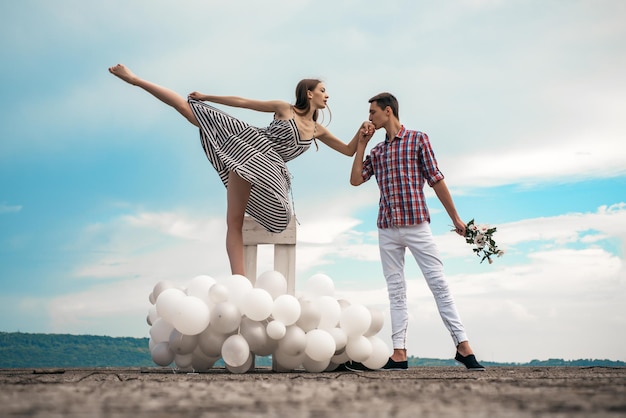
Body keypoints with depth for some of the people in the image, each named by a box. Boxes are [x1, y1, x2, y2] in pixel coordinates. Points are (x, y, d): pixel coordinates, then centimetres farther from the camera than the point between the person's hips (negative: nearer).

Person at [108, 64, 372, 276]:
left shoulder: (318, 131, 15)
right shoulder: (284, 108, 2)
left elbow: (349, 151, 20)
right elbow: (243, 102, 3)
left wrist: (362, 133, 1)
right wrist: (208, 97, 3)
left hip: (267, 167, 2)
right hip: (246, 143, -2)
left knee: (234, 222, -9)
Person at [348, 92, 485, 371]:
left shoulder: (418, 139, 3)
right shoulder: (377, 151, 16)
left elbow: (436, 180, 2)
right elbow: (355, 180, 8)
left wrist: (455, 218, 3)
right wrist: (361, 143, 9)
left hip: (417, 224, -4)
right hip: (387, 229, 5)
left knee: (439, 283, -6)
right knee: (395, 291, 4)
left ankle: (463, 346, -3)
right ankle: (399, 354, 6)